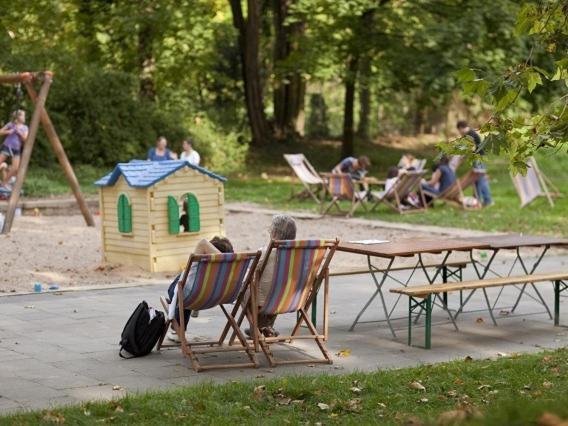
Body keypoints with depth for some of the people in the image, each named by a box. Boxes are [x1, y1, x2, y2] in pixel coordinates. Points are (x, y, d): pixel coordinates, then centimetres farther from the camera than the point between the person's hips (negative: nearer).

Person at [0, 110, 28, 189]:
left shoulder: (25, 128, 9)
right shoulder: (11, 124, 2)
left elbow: (25, 139, -1)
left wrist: (19, 132, -12)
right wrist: (8, 132, -13)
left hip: (16, 150, 3)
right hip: (6, 147, -3)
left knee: (16, 168, -10)